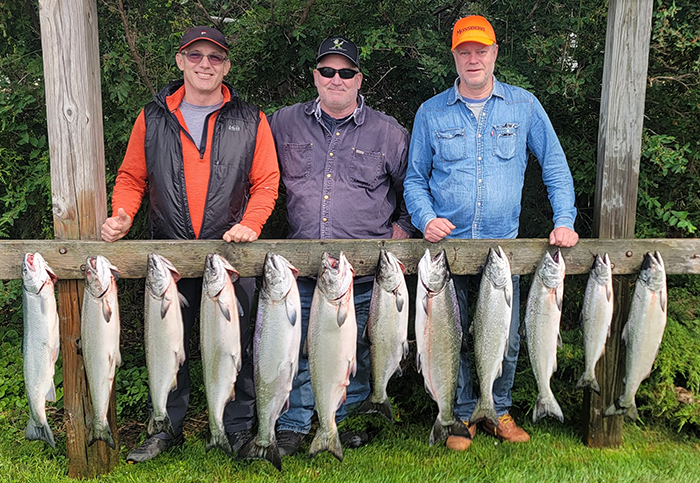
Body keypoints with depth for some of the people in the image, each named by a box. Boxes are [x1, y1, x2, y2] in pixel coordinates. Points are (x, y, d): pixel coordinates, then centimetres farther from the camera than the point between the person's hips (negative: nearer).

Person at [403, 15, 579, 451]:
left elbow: (555, 165, 8)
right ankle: (462, 415, 22)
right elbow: (415, 178, 8)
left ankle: (499, 411, 27)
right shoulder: (432, 113, 4)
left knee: (506, 337, 6)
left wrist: (564, 220, -3)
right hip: (448, 244, 0)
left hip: (504, 245, 1)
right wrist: (426, 218, -10)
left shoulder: (524, 106, 5)